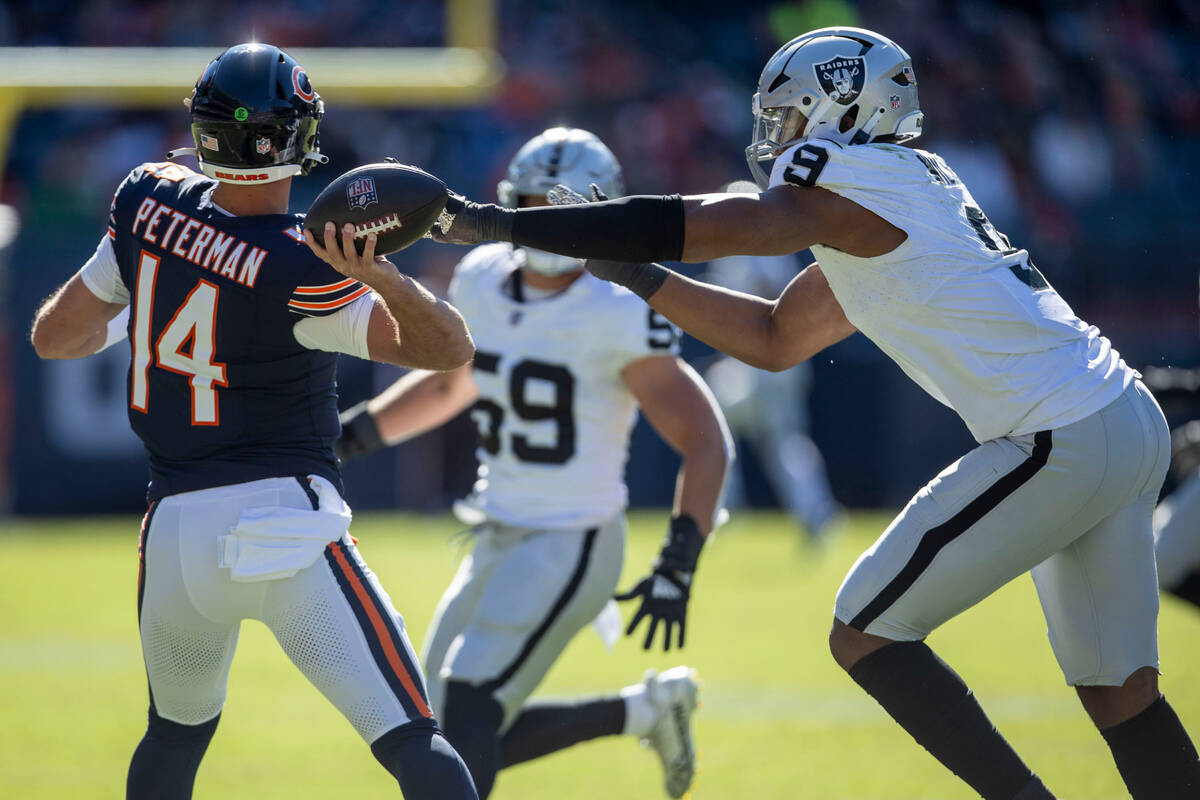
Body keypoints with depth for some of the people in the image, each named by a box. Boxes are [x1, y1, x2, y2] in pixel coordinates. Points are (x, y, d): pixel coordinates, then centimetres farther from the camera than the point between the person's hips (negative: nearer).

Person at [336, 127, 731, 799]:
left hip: (571, 548, -8)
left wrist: (678, 566, -22)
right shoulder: (483, 282, 3)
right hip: (498, 542, 8)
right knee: (457, 740, 10)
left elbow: (706, 441, -14)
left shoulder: (616, 318, -17)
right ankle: (647, 709, 24)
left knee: (466, 712, -19)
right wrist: (355, 433, 11)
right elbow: (449, 384, 23)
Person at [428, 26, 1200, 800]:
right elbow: (776, 340, 27)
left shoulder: (849, 187, -8)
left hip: (1060, 443, -9)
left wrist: (498, 223, -9)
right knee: (1119, 688, 13)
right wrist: (638, 278, 21)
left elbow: (680, 227, -12)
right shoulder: (894, 196, 20)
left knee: (864, 635, -1)